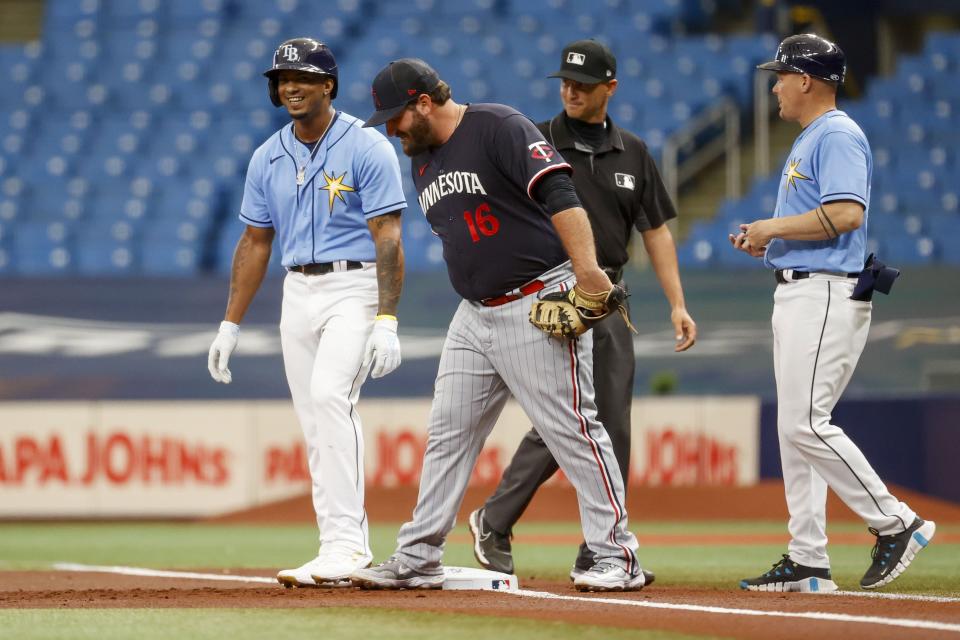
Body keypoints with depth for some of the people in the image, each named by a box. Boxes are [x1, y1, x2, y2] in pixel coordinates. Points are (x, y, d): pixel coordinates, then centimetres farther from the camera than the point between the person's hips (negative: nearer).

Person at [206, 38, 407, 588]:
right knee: (318, 424, 5)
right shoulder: (269, 158, 10)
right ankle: (351, 553, 11)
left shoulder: (367, 149, -8)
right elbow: (255, 243, 16)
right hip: (298, 292, 7)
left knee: (330, 395, -25)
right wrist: (230, 325, 12)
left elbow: (388, 238, -12)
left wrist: (387, 321, -21)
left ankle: (343, 545, -29)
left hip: (355, 287, -7)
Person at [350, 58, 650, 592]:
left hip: (538, 305, -9)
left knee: (572, 429, -8)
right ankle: (418, 559, 13)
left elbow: (559, 194, -24)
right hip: (474, 314, 9)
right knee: (448, 434, 8)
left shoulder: (500, 127, -13)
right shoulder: (423, 161, 15)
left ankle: (618, 558, -5)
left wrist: (586, 267, -35)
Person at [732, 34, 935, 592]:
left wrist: (774, 227, -16)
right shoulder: (809, 140, 21)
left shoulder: (838, 136, -11)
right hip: (796, 292, 11)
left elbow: (845, 213, -24)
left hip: (826, 295, -11)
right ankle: (808, 561, 8)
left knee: (806, 424, -15)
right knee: (796, 428, 8)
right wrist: (768, 240, 12)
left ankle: (897, 524, -9)